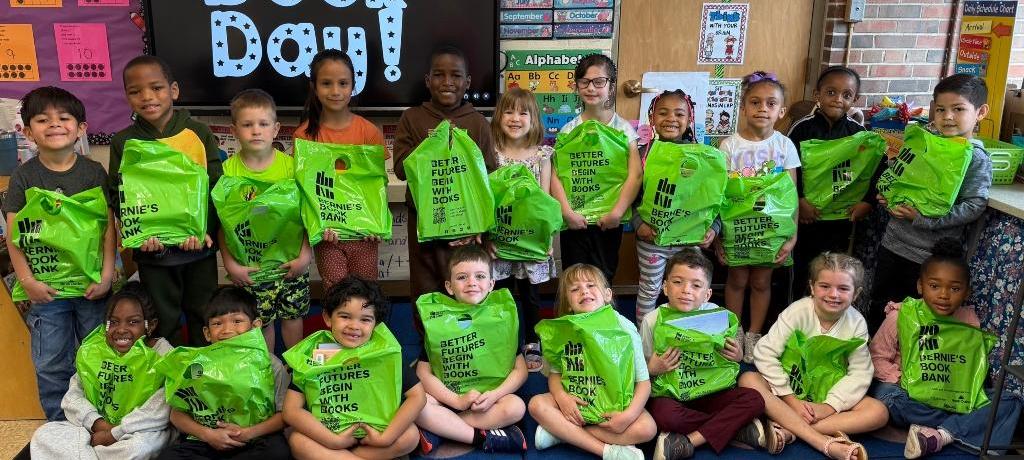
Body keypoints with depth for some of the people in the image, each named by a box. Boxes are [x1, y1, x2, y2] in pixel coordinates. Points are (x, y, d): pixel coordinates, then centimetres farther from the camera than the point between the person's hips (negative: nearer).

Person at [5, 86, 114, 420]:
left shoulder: (94, 172, -2)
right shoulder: (24, 176, -2)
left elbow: (109, 226, -3)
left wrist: (107, 275, -9)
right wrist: (27, 280, -8)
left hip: (91, 283, 0)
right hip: (46, 287, 0)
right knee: (51, 364, 8)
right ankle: (60, 425, 25)